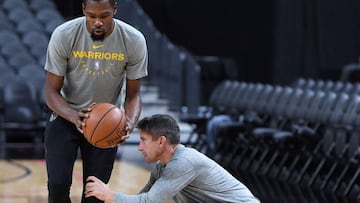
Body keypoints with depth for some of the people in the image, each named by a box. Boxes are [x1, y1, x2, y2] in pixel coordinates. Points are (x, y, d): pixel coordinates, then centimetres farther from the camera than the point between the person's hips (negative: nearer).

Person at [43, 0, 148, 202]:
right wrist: (74, 117, -38)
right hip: (66, 115, -1)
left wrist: (130, 123, -32)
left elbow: (133, 94, -9)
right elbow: (52, 91, -17)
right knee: (58, 184, -12)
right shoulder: (64, 36, -22)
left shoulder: (134, 41, -19)